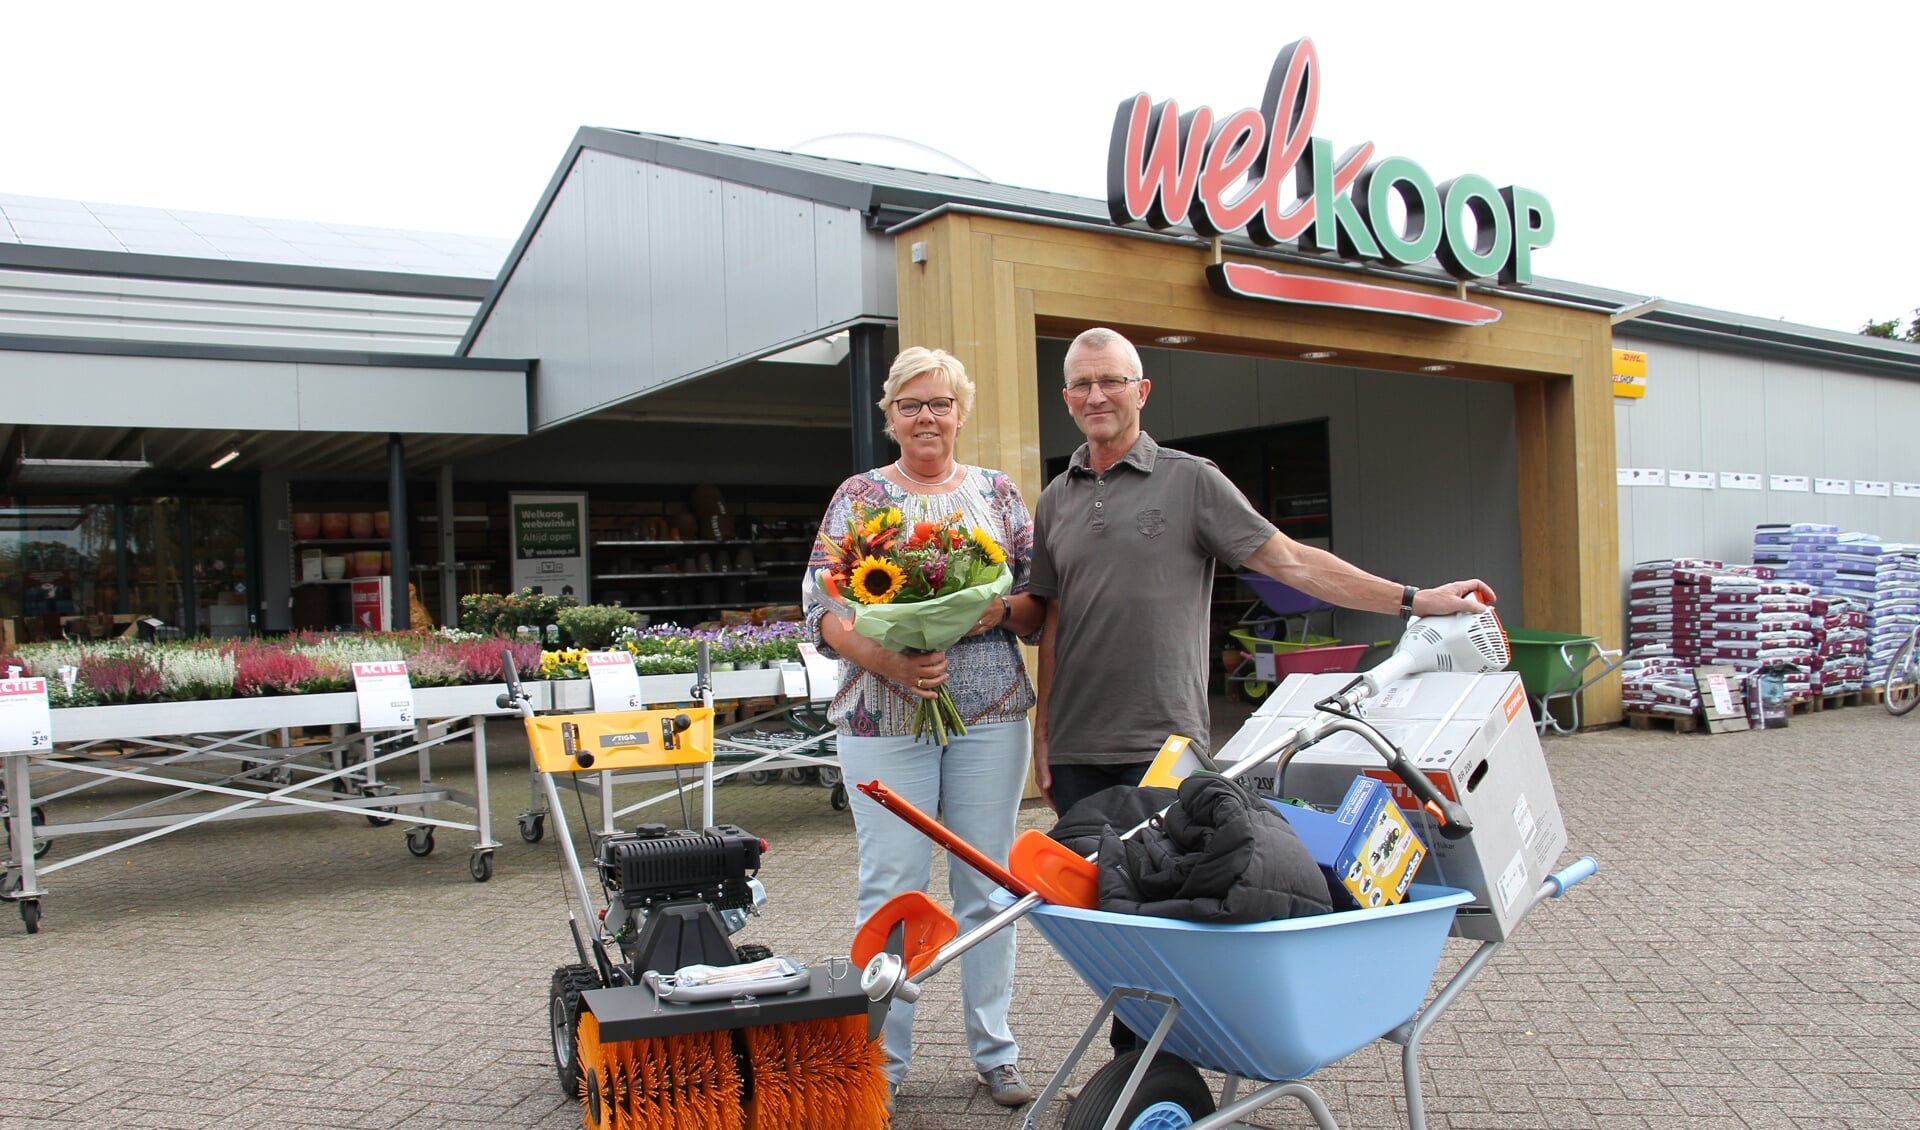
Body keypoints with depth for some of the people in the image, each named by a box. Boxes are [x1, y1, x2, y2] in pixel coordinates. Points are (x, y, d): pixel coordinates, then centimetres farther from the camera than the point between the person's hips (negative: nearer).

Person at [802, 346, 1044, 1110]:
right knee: (891, 890, 2)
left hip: (990, 717, 2)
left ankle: (994, 1051, 22)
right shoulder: (859, 496, 4)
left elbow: (1040, 605, 8)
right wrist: (883, 659, -20)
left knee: (988, 887, 8)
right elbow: (821, 608, -3)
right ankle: (882, 1062, 15)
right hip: (884, 718, -2)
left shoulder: (999, 494, 9)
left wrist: (998, 609, -14)